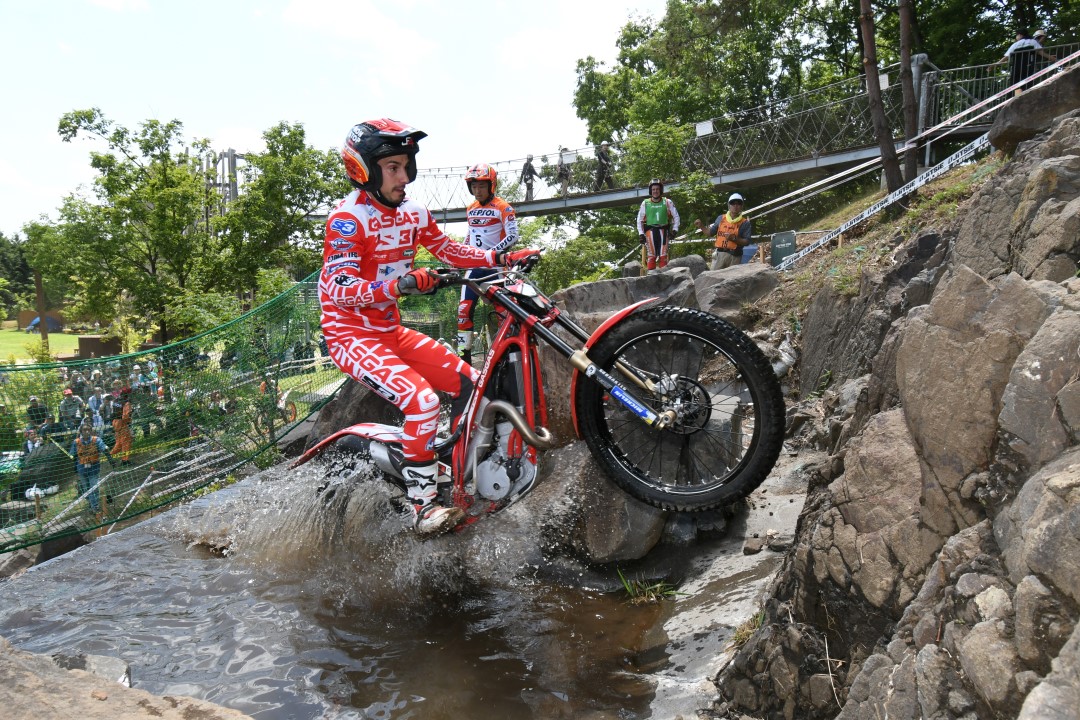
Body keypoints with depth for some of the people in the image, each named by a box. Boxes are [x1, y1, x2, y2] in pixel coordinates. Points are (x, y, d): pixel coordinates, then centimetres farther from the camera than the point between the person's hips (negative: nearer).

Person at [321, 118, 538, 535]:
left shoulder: (412, 213, 4)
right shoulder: (348, 218, -18)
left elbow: (450, 251, 15)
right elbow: (339, 290, -27)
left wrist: (502, 258, 2)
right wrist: (401, 285, -42)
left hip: (391, 332, 8)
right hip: (352, 337, -8)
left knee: (471, 384, 2)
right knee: (422, 401, -27)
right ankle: (423, 509, -15)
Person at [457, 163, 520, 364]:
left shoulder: (502, 208, -6)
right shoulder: (471, 209, 13)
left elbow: (513, 236, -13)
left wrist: (492, 253, -24)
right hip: (475, 267, 5)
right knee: (464, 310, -5)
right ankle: (464, 356, -1)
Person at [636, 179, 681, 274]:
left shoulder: (667, 202, 3)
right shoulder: (645, 203, 5)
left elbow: (676, 216, 10)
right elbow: (640, 219, 10)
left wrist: (675, 229, 0)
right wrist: (641, 233, 2)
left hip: (663, 230, 0)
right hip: (650, 231, 0)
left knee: (663, 254, -5)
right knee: (651, 254, -5)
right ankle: (651, 273, -3)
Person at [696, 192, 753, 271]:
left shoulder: (745, 223, 1)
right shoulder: (721, 218, 11)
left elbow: (747, 242, -5)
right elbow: (710, 232, 18)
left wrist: (734, 238, -17)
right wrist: (700, 227, 4)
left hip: (734, 256, -2)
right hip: (719, 254, 2)